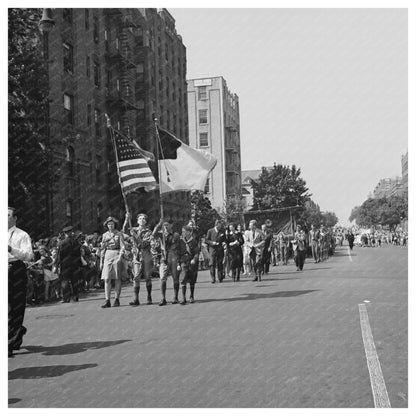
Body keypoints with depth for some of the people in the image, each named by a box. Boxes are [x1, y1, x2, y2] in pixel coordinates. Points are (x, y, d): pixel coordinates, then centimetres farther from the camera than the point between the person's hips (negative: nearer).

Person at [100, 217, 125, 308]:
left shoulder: (119, 234, 0)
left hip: (117, 255, -3)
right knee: (107, 279, -6)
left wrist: (120, 257, -18)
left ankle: (117, 300, 9)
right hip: (107, 256, 3)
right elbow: (103, 249, 15)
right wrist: (101, 261, 12)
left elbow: (122, 247, -5)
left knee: (117, 279, 1)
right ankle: (107, 301, -5)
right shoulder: (105, 235, 12)